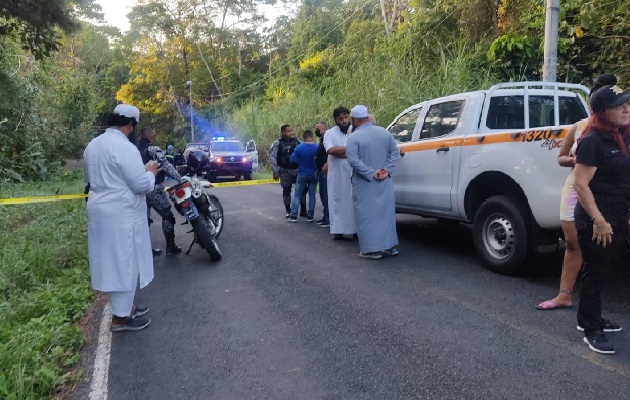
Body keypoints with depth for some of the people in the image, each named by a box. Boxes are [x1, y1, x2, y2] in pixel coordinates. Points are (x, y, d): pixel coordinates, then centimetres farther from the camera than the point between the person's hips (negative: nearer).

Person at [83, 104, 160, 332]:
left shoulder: (92, 145, 11)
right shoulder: (125, 147, -19)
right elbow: (142, 185, -20)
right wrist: (150, 172, -1)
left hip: (100, 209, 9)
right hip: (121, 213, -9)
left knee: (112, 261, 17)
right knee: (124, 263, 1)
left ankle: (124, 306, 30)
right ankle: (120, 317, 11)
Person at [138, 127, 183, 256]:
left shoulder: (136, 150, 12)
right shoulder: (153, 149, -12)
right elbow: (166, 166, -22)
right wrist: (180, 178, -25)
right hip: (154, 189, -8)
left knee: (144, 218, 12)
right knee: (167, 216, 3)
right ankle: (170, 247, 5)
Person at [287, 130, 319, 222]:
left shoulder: (299, 147, -13)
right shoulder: (317, 147, -8)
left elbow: (292, 160, -11)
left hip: (302, 174, -1)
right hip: (313, 174, 1)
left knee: (297, 195, 7)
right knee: (312, 195, 9)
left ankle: (293, 216, 4)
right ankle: (310, 216, 11)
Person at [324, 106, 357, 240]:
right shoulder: (330, 133, 1)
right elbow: (331, 150, -17)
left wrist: (340, 152, -16)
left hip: (354, 173, 1)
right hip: (337, 175, -1)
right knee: (337, 201, 1)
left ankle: (356, 229, 8)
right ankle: (338, 230, 6)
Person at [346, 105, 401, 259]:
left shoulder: (354, 138, -12)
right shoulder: (385, 132, 5)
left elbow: (354, 160, -22)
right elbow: (395, 153, 4)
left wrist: (371, 173, -18)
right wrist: (387, 170, -4)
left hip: (364, 184, -5)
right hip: (384, 182, 5)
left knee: (367, 215, 2)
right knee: (386, 212, 14)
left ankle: (372, 249, 3)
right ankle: (390, 246, 19)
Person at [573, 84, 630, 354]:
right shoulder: (593, 140, -16)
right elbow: (581, 184, -21)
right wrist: (598, 220, -24)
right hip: (596, 218, -8)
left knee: (601, 270, 18)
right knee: (594, 272, 1)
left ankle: (588, 319, 33)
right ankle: (592, 331, 14)